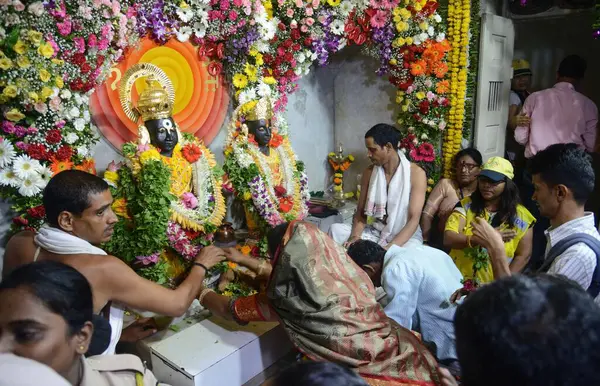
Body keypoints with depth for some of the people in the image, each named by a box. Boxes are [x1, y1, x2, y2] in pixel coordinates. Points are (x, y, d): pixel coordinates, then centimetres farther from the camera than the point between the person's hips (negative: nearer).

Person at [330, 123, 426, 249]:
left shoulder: (416, 173, -12)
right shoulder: (369, 172, 1)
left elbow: (414, 220, -17)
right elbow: (361, 212, 4)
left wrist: (389, 248, -31)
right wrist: (355, 236, -19)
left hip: (406, 236, -3)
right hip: (375, 232, 4)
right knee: (336, 229, -20)